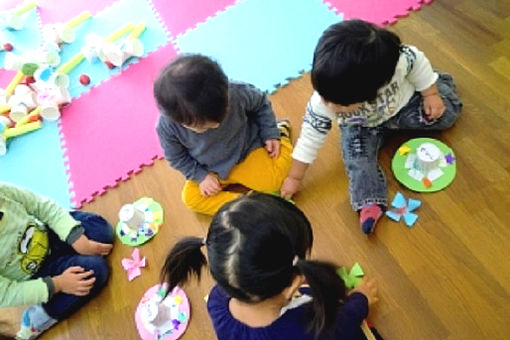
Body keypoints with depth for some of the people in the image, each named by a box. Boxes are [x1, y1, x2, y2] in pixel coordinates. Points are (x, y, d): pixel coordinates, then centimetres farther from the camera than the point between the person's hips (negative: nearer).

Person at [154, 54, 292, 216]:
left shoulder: (237, 93, -32)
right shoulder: (166, 126, -30)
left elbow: (261, 103, -7)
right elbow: (176, 157, -8)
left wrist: (270, 134, -8)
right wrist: (200, 176, -14)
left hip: (247, 150, -1)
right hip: (210, 170, 2)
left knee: (272, 181, -15)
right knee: (191, 198, -13)